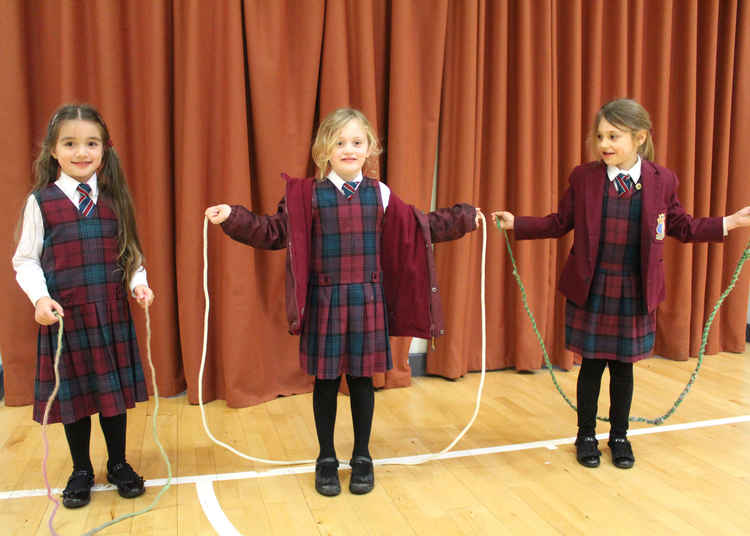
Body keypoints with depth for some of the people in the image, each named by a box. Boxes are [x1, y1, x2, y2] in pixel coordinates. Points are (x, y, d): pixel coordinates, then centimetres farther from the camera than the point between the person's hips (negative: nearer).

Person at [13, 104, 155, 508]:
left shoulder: (114, 199, 3)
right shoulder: (41, 201, -2)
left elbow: (131, 252, 8)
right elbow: (25, 260, -1)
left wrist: (139, 283, -7)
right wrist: (40, 298, -15)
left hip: (112, 315, 2)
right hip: (64, 316, -1)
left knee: (114, 388, 11)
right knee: (73, 392, 10)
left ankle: (118, 464, 30)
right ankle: (81, 471, 30)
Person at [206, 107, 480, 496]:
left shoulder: (380, 195, 5)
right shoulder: (307, 195, -1)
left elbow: (420, 228, 14)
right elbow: (274, 232, -2)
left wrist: (464, 217, 17)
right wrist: (232, 218, -12)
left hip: (367, 301, 1)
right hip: (324, 302, -1)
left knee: (361, 379, 10)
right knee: (325, 381, 8)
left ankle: (362, 458, 28)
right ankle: (326, 460, 26)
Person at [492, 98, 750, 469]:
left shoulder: (663, 181, -2)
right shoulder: (582, 177, -4)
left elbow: (681, 228, 8)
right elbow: (559, 223, 3)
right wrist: (516, 223, -4)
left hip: (635, 294, 1)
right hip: (590, 291, -1)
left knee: (623, 366, 12)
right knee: (591, 365, 9)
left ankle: (619, 437, 33)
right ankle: (586, 436, 29)